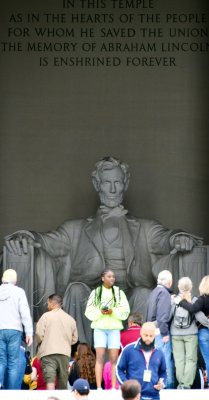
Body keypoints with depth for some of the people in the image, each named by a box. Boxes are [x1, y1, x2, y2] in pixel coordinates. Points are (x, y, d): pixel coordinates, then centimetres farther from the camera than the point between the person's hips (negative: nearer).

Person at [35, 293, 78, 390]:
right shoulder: (70, 319, 15)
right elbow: (74, 338, 14)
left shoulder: (46, 316, 0)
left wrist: (40, 343, 12)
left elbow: (39, 334, -6)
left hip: (48, 352, -4)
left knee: (49, 378, -16)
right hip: (65, 353, 4)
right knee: (62, 381, 13)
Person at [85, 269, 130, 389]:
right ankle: (99, 387, -5)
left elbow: (125, 312, 1)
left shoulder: (119, 292, 7)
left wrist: (113, 311, -15)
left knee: (114, 359, -2)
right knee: (100, 357, -4)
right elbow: (89, 312, 3)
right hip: (99, 327, -1)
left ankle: (114, 387, 0)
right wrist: (100, 312, -15)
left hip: (114, 328, 1)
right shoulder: (95, 292, 6)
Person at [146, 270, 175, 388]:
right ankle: (168, 384, -9)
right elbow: (163, 315, -18)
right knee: (166, 360, -8)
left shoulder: (155, 292, 18)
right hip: (161, 331, -10)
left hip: (153, 330, 10)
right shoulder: (164, 293, -12)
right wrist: (165, 333, -17)